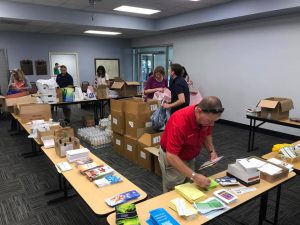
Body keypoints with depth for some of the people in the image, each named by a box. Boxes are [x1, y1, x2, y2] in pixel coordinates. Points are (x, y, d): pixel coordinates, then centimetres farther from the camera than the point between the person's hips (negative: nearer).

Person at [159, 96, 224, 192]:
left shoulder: (207, 118, -16)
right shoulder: (179, 122, -37)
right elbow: (171, 157, -37)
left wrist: (212, 151, -11)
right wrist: (194, 176, -41)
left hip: (190, 158, 6)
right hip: (172, 158, -6)